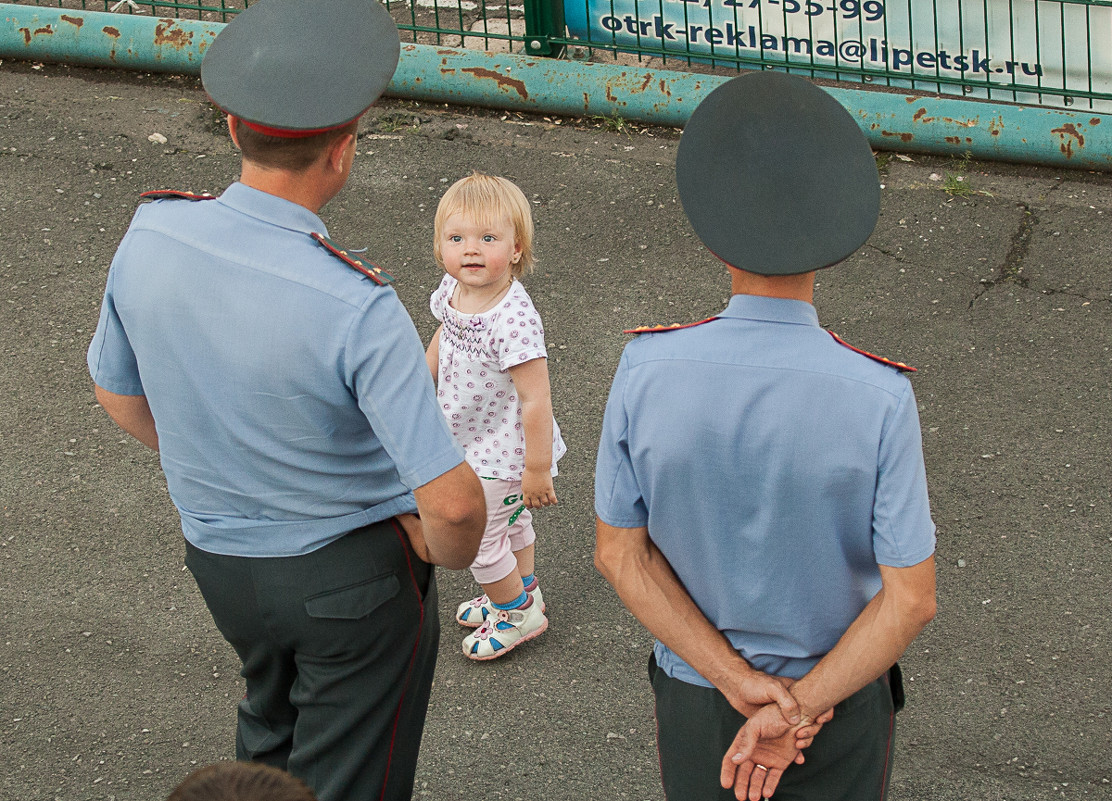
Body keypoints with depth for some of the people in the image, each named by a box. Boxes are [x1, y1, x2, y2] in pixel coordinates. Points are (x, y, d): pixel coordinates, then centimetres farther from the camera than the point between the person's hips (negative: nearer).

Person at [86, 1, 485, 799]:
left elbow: (119, 393, 4)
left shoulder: (150, 236, -15)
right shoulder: (357, 308, -32)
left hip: (222, 556, 6)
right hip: (355, 572, -5)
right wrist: (451, 551, -8)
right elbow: (454, 500, -32)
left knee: (277, 719, 33)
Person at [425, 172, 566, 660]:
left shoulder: (512, 320, -37)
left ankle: (518, 612, 34)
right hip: (474, 444, 8)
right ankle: (522, 591, 53)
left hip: (501, 456, -8)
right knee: (511, 522, 29)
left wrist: (537, 469, -26)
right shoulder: (453, 290, -11)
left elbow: (536, 400, -31)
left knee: (477, 539, 9)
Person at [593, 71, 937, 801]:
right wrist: (799, 710, -17)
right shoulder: (879, 399, -26)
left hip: (694, 696, 2)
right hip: (841, 697, -1)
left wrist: (738, 682, -13)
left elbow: (621, 551, -13)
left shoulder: (646, 372, -22)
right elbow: (912, 598, -23)